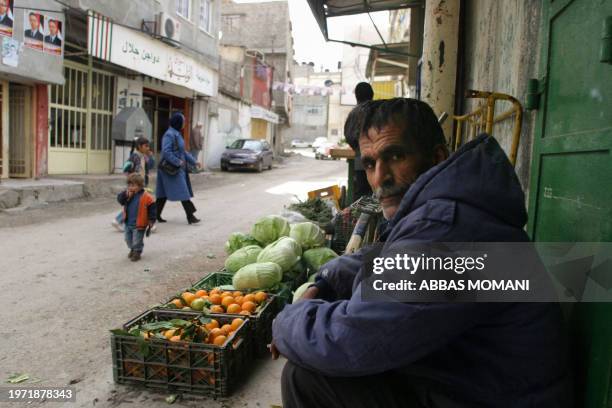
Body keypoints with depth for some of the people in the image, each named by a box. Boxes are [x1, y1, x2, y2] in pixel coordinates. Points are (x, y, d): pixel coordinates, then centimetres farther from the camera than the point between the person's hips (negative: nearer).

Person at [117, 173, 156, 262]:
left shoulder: (146, 197, -16)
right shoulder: (127, 195, 2)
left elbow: (152, 209, -12)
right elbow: (120, 199, -7)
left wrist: (151, 220, -12)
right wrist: (126, 194, -22)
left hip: (139, 224, -6)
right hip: (128, 223, 6)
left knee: (137, 240, 2)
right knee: (128, 239, 20)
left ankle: (137, 252, 23)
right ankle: (132, 249, 43)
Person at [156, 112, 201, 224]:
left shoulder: (177, 134, 14)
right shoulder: (169, 134, -15)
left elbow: (182, 151, 21)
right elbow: (166, 152, -23)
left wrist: (193, 161, 19)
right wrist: (178, 162, -22)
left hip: (179, 168, 9)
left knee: (164, 193, 11)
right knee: (183, 192, -7)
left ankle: (157, 215, 17)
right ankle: (190, 216, -2)